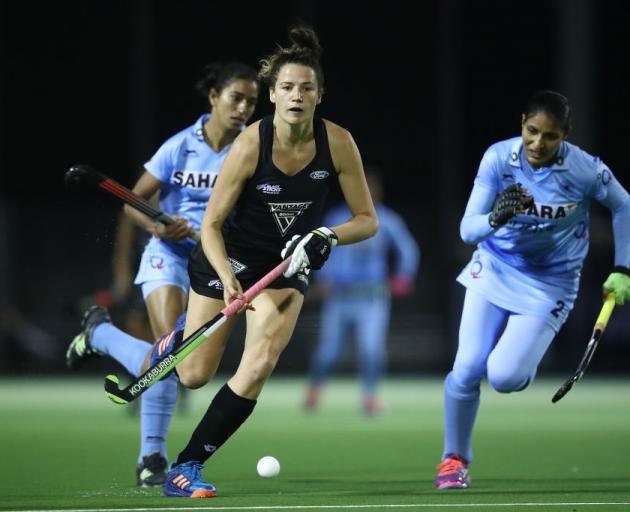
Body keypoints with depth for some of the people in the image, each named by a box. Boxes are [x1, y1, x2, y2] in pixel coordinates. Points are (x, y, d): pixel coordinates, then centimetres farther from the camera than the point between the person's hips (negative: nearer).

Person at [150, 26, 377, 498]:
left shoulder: (337, 143, -17)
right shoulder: (251, 145, -24)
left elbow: (367, 220, -9)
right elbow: (212, 223, -17)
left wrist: (328, 237, -28)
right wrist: (227, 278, -32)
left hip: (288, 265, 2)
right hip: (229, 259, -2)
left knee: (259, 366, -18)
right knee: (195, 376, 2)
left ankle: (187, 467, -6)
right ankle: (171, 344, 42)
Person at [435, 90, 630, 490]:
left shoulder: (586, 170, -21)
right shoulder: (499, 158, -17)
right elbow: (468, 229, -19)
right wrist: (495, 219, -41)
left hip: (549, 285, -2)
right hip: (495, 271, 2)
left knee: (503, 376, -19)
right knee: (467, 368, -11)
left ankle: (522, 367, 21)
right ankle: (454, 458, 12)